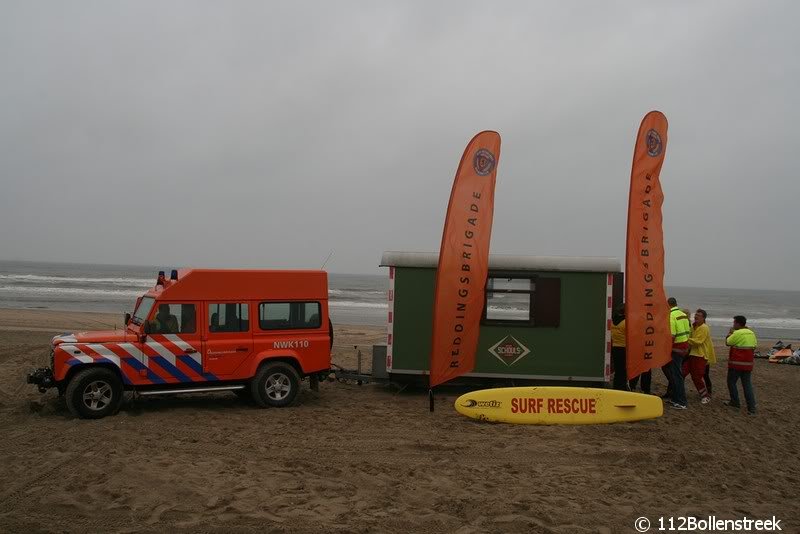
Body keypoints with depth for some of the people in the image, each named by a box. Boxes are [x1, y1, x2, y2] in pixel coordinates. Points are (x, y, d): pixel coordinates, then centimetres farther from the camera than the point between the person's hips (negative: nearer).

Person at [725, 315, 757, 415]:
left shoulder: (737, 333, -16)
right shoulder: (752, 333, 9)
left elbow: (727, 343, -6)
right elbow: (754, 348, 14)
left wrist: (729, 334, 8)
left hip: (736, 363, -7)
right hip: (748, 364, 7)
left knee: (731, 382, 11)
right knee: (747, 384, 7)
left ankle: (735, 402, 17)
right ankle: (752, 408, 2)